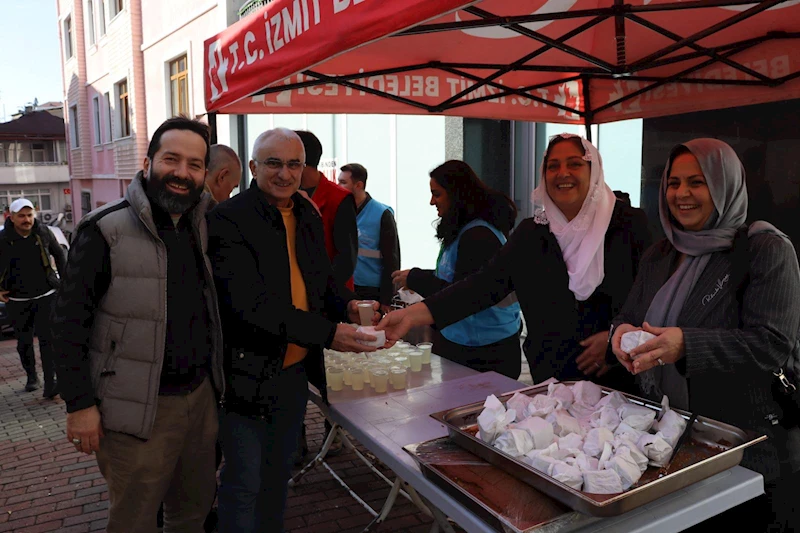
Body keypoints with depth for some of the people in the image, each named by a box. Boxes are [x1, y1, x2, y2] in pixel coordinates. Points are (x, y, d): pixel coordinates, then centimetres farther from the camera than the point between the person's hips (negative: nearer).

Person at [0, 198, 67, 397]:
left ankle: (50, 383, -10)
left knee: (47, 338, -9)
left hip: (45, 296, -1)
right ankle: (32, 377, 31)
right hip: (17, 300, 1)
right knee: (24, 342, 11)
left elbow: (59, 254, 11)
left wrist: (64, 279, 8)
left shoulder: (43, 233, -5)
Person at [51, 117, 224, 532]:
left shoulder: (205, 226, 5)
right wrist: (79, 404, -11)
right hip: (138, 408, -5)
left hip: (200, 396, 6)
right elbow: (70, 322, -10)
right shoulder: (105, 230, -12)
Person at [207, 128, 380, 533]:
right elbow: (249, 302, -26)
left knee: (278, 477, 23)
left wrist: (349, 305, -7)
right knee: (244, 484, 7)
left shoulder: (308, 217, 7)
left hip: (297, 372, 7)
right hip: (249, 375, -6)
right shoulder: (228, 220, -16)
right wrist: (327, 333, -32)